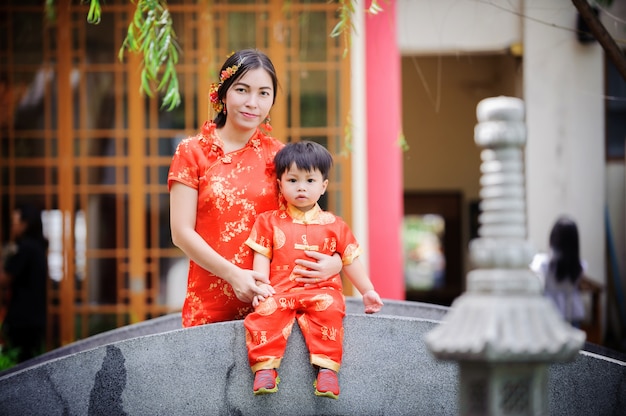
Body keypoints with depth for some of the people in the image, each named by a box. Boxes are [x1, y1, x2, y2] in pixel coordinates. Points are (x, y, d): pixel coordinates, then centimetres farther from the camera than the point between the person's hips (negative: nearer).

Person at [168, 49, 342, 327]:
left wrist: (334, 261, -13)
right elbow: (181, 232, -5)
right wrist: (233, 274, -18)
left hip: (270, 301, 2)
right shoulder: (192, 152, 2)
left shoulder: (277, 155, 9)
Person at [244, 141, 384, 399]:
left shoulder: (334, 225, 17)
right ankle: (265, 366, -30)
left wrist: (368, 292, 14)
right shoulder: (269, 222, 14)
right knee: (266, 312, -32)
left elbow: (350, 261, 20)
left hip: (322, 290, 0)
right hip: (281, 291, 0)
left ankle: (327, 367, -34)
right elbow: (261, 258, 8)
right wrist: (260, 288, -7)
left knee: (329, 308, -34)